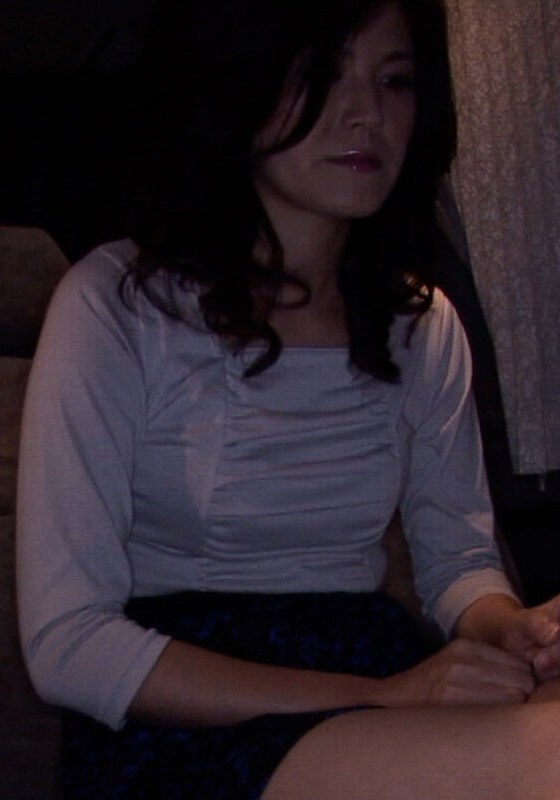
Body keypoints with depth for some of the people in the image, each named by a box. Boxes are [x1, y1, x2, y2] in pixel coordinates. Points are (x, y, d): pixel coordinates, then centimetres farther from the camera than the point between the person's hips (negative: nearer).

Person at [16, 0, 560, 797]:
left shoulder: (420, 321, 8)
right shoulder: (119, 305, -10)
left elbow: (459, 554, 12)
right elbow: (65, 642, -14)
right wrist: (376, 700, -23)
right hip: (183, 727, -5)